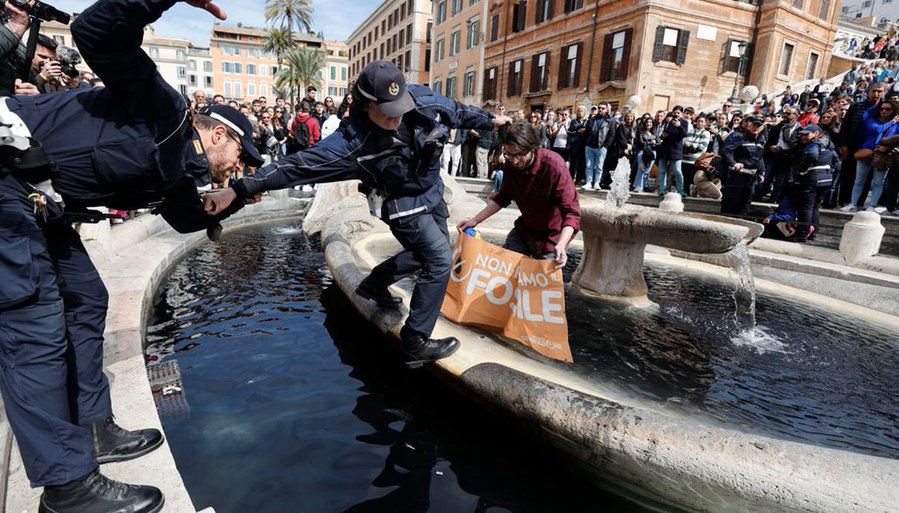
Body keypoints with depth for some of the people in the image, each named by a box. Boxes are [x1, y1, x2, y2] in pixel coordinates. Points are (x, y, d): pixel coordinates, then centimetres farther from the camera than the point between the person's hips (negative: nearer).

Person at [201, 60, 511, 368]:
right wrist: (237, 190, -35)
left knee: (427, 253, 21)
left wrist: (490, 120, 17)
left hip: (433, 195, 7)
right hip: (405, 207, -7)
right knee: (440, 261, -14)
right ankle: (416, 344, -5)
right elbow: (299, 165, -32)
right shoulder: (353, 142, -31)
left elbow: (457, 112, 2)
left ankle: (374, 285, 37)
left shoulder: (424, 101, -19)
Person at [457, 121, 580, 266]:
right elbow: (503, 197, 5)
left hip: (552, 236, -5)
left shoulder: (554, 167, -29)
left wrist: (561, 245, -46)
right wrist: (475, 220, -3)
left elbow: (571, 212, -30)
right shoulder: (510, 165, -12)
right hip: (524, 228, 5)